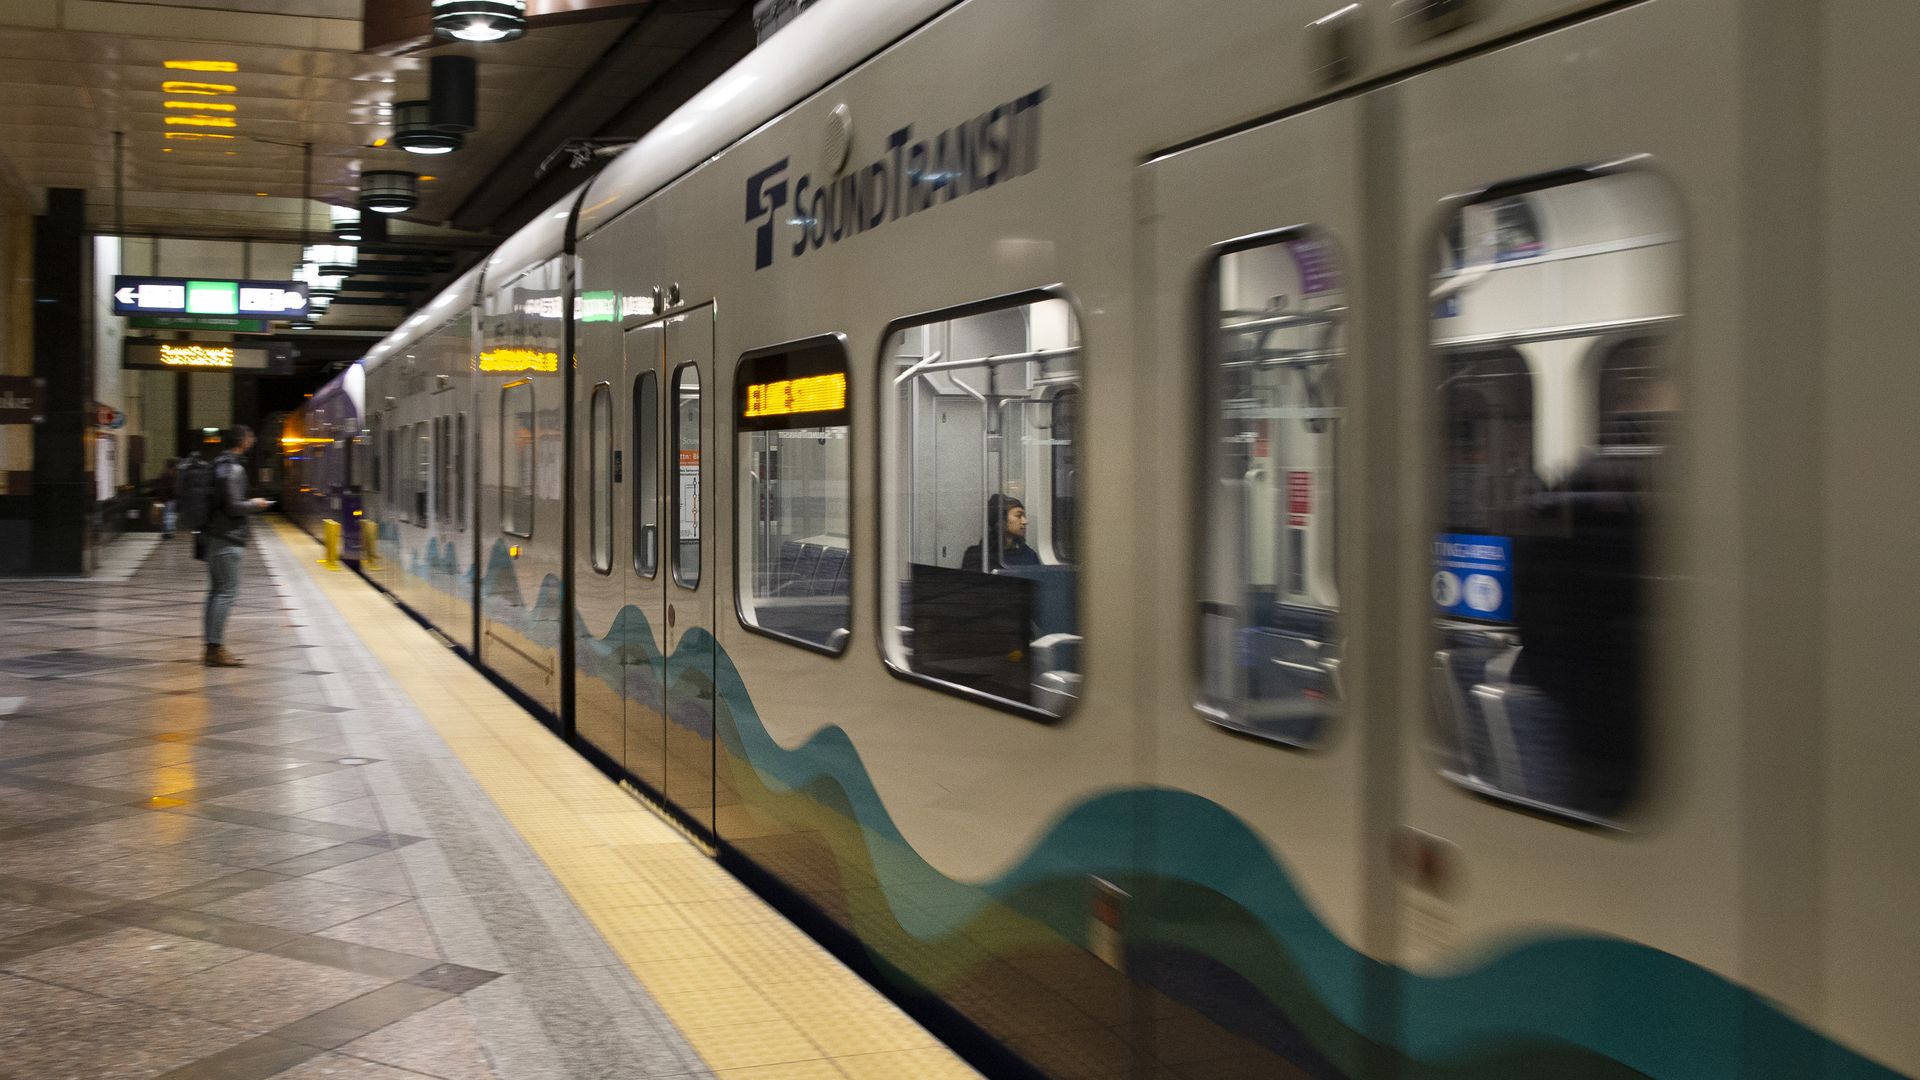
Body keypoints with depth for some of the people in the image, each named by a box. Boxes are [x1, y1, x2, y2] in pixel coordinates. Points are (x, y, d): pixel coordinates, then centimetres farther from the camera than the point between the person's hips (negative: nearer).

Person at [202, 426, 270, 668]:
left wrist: (249, 503, 19)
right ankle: (216, 649, -10)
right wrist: (255, 505, -3)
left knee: (217, 591, 12)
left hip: (215, 536, 10)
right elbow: (234, 506, -19)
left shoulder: (220, 465, 14)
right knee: (227, 592, -8)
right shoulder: (234, 469, -15)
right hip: (228, 539, -10)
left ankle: (213, 647, 15)